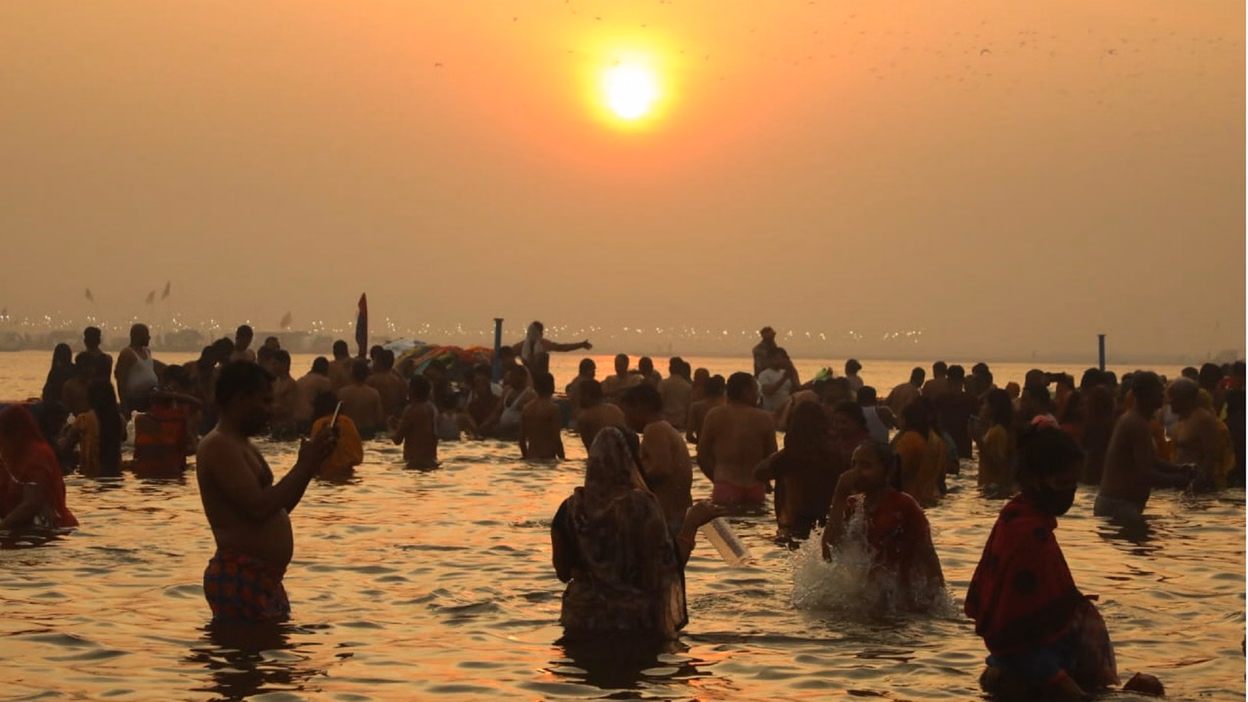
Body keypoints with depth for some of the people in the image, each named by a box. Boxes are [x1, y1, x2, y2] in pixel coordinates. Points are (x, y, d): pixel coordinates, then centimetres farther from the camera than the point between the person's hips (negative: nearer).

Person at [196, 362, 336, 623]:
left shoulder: (242, 445, 18)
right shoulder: (219, 445, -13)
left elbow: (280, 507, 23)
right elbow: (258, 507, -23)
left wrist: (310, 465, 12)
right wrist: (304, 465, -13)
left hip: (262, 578, 11)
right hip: (239, 579, -11)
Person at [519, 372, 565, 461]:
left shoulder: (527, 408, 8)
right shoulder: (553, 408, -9)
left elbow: (522, 438, 11)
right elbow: (556, 438, -12)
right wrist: (563, 459, -2)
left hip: (531, 459, 6)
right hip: (547, 459, -6)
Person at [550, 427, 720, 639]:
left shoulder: (571, 509, -2)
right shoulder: (642, 507, -13)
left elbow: (563, 573, 8)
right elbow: (670, 567, -12)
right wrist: (692, 523, -2)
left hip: (583, 621, 3)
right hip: (636, 622, -3)